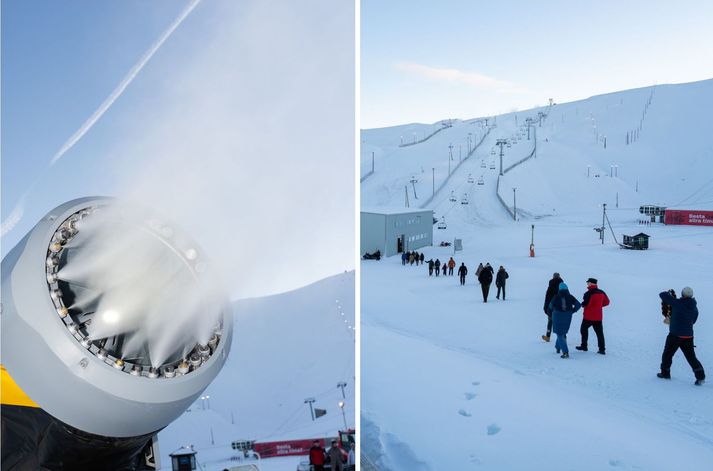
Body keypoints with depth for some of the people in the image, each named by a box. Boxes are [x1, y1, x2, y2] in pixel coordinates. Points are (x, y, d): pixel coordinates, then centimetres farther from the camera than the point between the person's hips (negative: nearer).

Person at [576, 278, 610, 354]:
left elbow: (585, 304, -21)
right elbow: (606, 302, 13)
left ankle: (584, 346, 17)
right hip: (598, 316, 5)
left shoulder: (588, 293, -17)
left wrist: (582, 303, 1)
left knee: (584, 329, 13)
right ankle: (602, 349, 1)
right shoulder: (601, 293, 4)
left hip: (588, 316, -5)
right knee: (599, 332, 5)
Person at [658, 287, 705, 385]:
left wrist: (667, 293, 12)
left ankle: (665, 373, 20)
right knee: (691, 356, 11)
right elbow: (693, 321, 18)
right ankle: (700, 376, 2)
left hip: (675, 335, -5)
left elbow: (662, 295, -11)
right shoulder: (694, 307, 5)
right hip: (688, 336, 5)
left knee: (667, 354, 12)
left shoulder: (677, 303, -15)